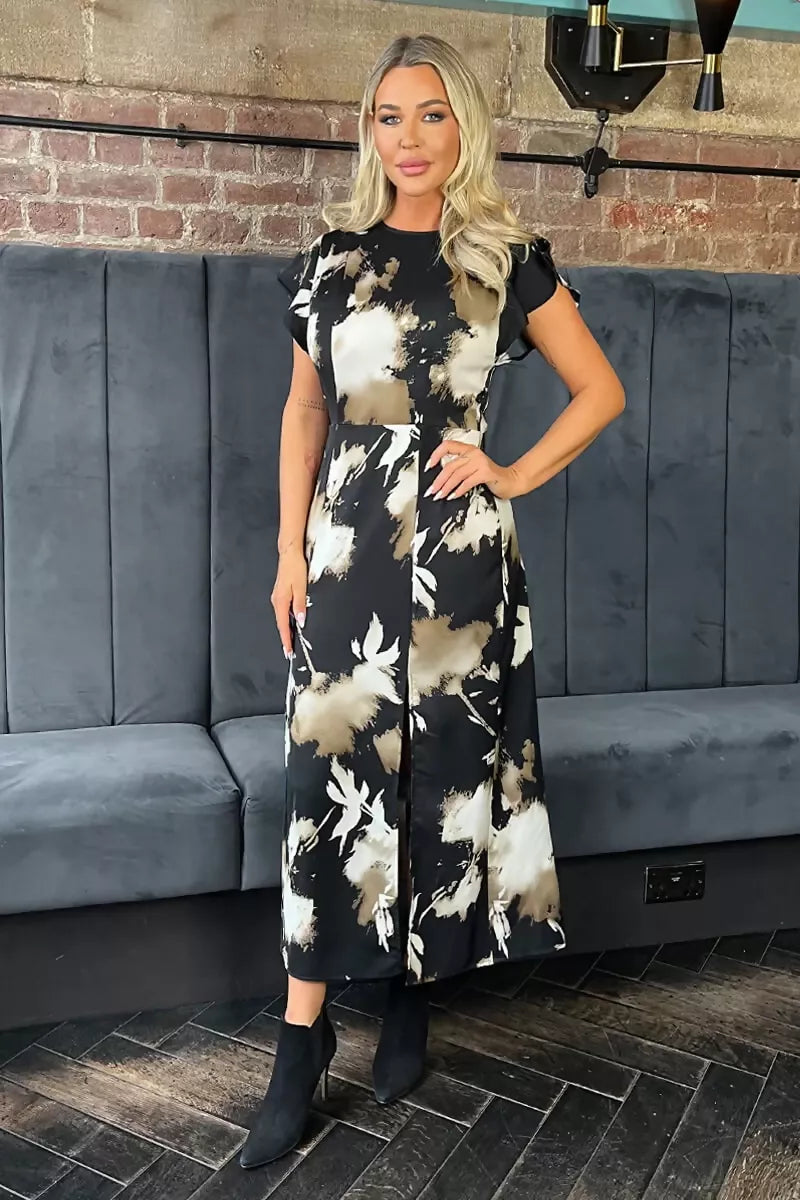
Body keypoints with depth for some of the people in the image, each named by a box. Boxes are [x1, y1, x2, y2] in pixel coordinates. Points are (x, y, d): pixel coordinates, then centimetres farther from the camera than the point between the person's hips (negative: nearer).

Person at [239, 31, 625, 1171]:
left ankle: (414, 988, 25)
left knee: (445, 766, 5)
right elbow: (305, 408, 11)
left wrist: (517, 474, -1)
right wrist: (290, 548, 4)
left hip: (459, 547, -1)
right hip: (345, 546, 1)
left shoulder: (510, 259, 4)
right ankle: (304, 1029, 10)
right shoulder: (333, 255, 9)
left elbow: (601, 391, 9)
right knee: (331, 770, -1)